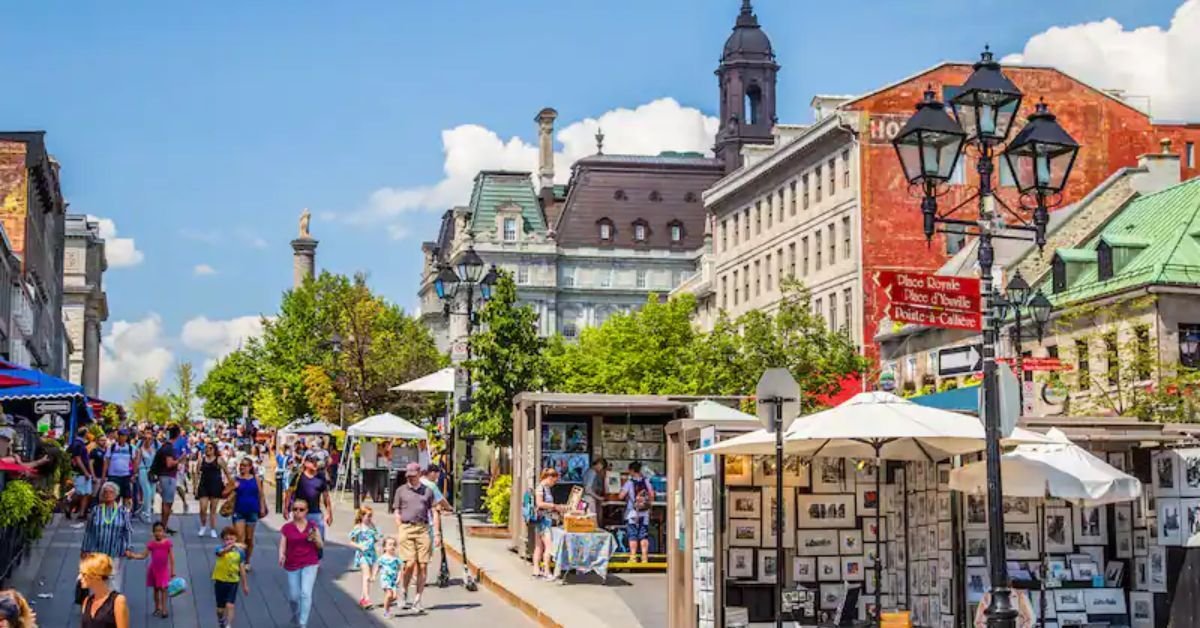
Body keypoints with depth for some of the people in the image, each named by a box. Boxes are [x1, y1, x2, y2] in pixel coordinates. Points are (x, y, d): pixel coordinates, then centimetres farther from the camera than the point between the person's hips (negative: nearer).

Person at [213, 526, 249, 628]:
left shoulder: (239, 552, -6)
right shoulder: (220, 549, -14)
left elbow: (242, 569, 4)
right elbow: (222, 551, -42)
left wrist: (245, 585, 9)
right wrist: (234, 545, -62)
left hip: (233, 582, 0)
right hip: (220, 581, 0)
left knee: (230, 605, -14)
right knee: (220, 607, 13)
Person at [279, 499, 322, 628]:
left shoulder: (312, 526, 1)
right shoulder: (286, 528, -1)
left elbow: (321, 546, 4)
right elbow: (282, 546, -4)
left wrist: (315, 538, -16)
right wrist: (281, 556, -24)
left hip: (310, 564, -1)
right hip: (292, 565, 1)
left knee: (306, 593, -15)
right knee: (293, 596, 8)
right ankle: (295, 615, 41)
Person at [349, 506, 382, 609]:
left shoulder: (372, 527, 7)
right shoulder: (358, 528, -9)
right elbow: (351, 541, -5)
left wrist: (378, 538, -3)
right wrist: (359, 546, -20)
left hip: (372, 553, 6)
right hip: (362, 554, -6)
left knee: (368, 577, 11)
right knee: (366, 576, -15)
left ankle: (363, 598, 22)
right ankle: (366, 599, -19)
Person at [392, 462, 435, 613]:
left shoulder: (428, 491, 13)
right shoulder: (401, 490, 10)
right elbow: (397, 513, 10)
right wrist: (399, 533, 0)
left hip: (423, 529, 2)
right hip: (406, 528, -2)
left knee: (422, 566, -3)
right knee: (410, 564, -13)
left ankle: (417, 600, 4)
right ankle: (404, 593, 10)